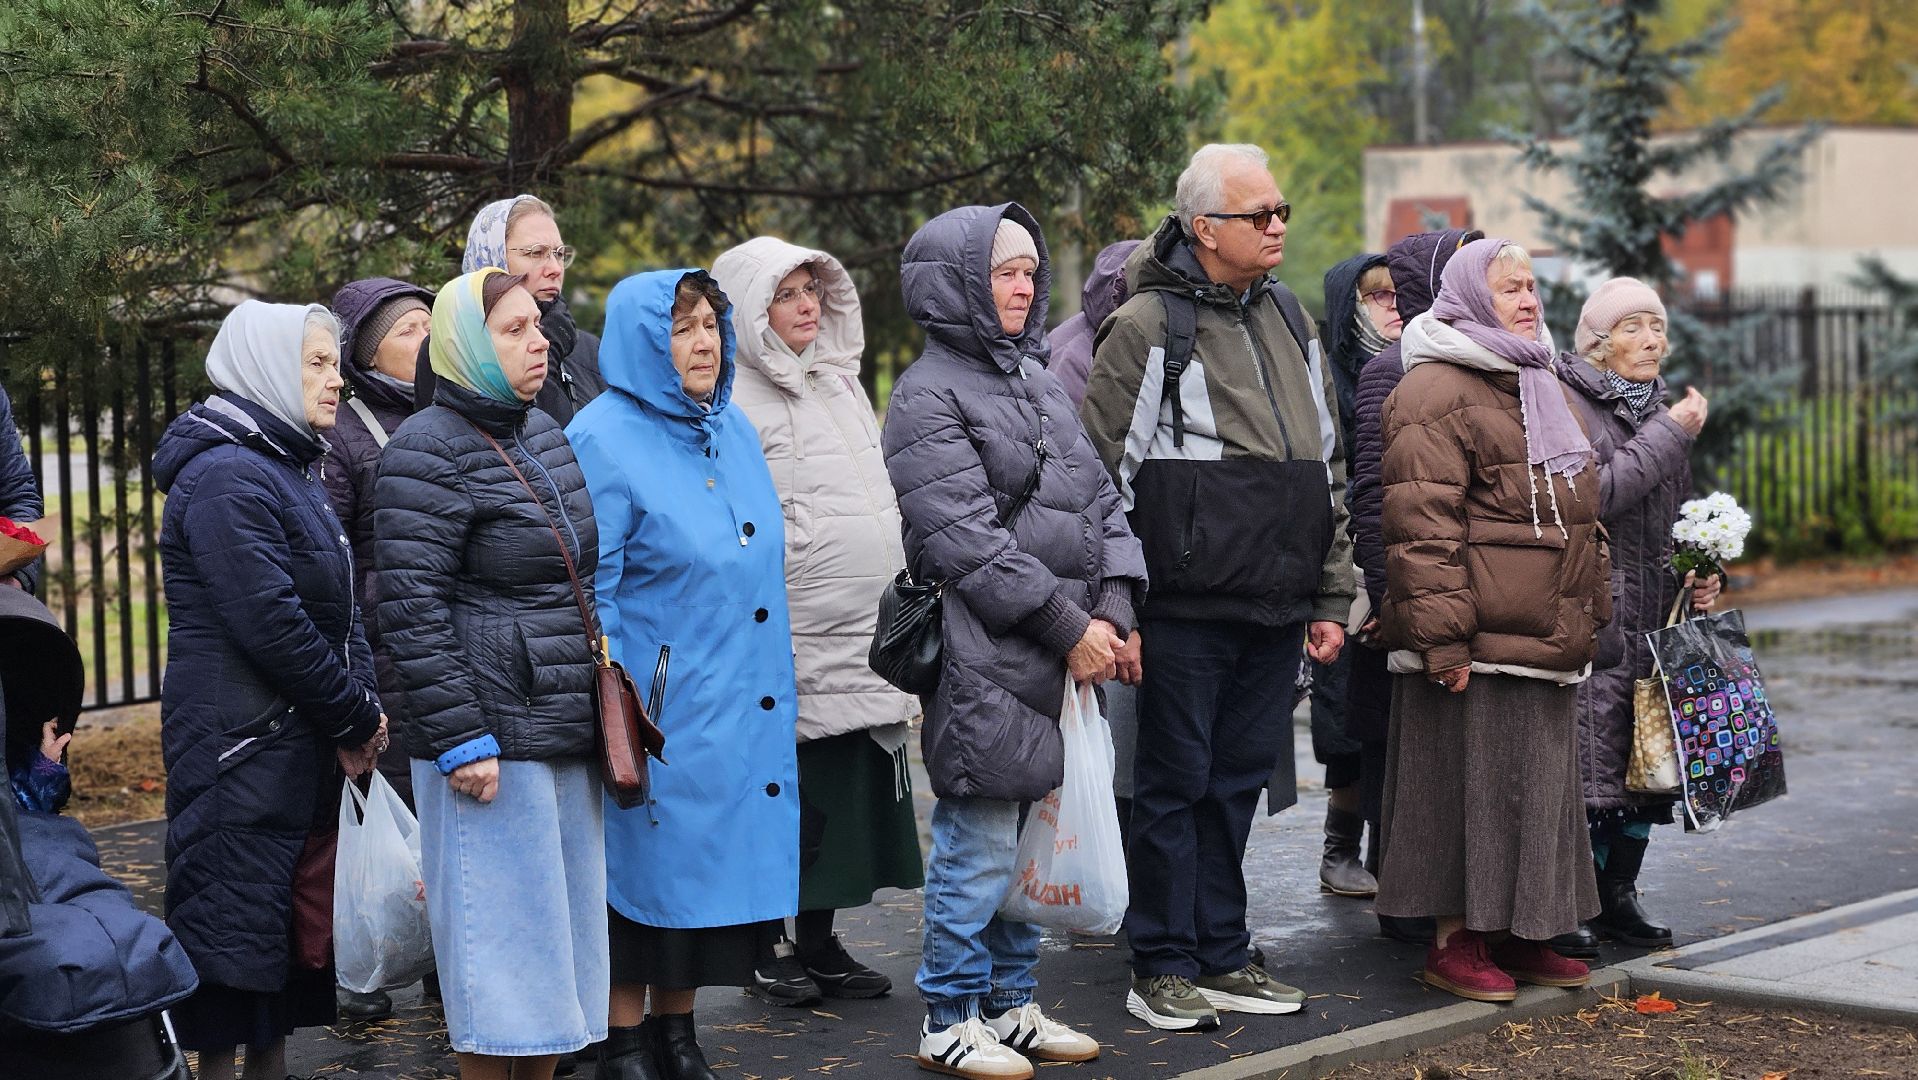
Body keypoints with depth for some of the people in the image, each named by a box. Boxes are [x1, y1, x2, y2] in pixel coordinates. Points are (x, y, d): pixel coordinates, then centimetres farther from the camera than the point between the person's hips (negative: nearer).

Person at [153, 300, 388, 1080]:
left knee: (288, 937, 14)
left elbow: (338, 610, 18)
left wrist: (364, 710, 3)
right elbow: (269, 623, -22)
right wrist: (356, 719, -13)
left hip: (303, 748, 10)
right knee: (237, 929, -4)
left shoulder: (291, 471, 17)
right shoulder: (226, 477, -15)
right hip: (241, 748, -10)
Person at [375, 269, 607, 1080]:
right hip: (492, 737, -9)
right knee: (501, 931, -3)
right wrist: (460, 740, -20)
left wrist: (604, 710, 21)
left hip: (565, 734, 9)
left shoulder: (543, 435, 15)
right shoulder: (428, 452, -11)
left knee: (561, 917, 13)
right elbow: (412, 609, -16)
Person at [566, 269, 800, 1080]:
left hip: (744, 707, 7)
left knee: (716, 866, 11)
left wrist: (776, 688, 16)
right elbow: (587, 593, -13)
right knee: (651, 863, 0)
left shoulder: (733, 430, 11)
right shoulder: (604, 441, -11)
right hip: (659, 713, -7)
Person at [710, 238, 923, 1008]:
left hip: (865, 637, 7)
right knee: (786, 797, -2)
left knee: (853, 793, 9)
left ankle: (819, 945, 18)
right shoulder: (736, 405, -8)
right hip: (792, 641, -7)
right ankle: (764, 950, 10)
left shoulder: (840, 385, 18)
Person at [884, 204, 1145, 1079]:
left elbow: (1098, 498, 14)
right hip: (984, 659, -8)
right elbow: (968, 539, -15)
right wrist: (1068, 625, -15)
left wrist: (1111, 610, 0)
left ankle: (1012, 1005, 26)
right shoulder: (928, 397, -8)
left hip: (1065, 656, 8)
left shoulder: (1036, 378, 17)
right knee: (979, 848, -2)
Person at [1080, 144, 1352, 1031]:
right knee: (1175, 784, 2)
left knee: (1238, 784, 12)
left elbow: (1327, 471, 18)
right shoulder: (1147, 326, -6)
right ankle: (1162, 967, 11)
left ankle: (1221, 957, 21)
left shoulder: (1289, 322, 15)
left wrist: (1331, 599, 15)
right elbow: (1103, 475, -8)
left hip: (1275, 609, 6)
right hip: (1186, 610, -6)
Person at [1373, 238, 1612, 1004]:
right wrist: (1442, 637, -22)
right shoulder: (1434, 393, -10)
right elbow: (1421, 524, -17)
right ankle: (1456, 940, 4)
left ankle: (1517, 935, 21)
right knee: (1469, 782, -4)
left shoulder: (1538, 388, 21)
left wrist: (1589, 616, 23)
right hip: (1478, 641, -9)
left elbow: (1577, 511, 28)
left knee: (1538, 784, 12)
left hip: (1546, 635, 9)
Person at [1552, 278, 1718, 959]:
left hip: (1655, 617, 8)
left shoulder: (1656, 408, 17)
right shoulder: (1567, 404, -8)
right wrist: (1669, 436, -17)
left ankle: (1619, 897, 21)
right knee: (1590, 760, -8)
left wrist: (1700, 575, 10)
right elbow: (1592, 497, -21)